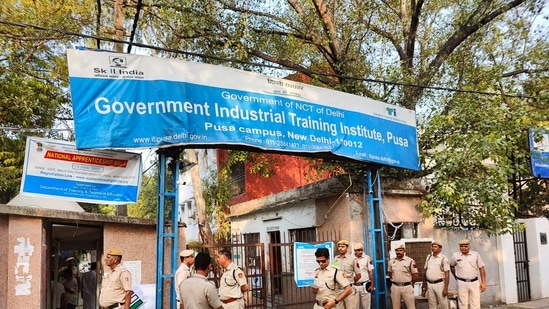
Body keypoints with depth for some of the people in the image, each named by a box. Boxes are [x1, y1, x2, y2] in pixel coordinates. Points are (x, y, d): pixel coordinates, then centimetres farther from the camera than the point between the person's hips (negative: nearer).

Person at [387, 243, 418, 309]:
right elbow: (389, 273, 18)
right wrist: (394, 280, 11)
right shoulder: (391, 261, 4)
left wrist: (410, 284, 5)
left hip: (407, 287, -4)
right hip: (395, 287, 4)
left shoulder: (410, 261, -9)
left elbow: (415, 275, -4)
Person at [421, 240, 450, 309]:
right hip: (429, 284, 5)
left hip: (439, 284, -5)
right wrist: (424, 285, 11)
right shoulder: (428, 257, 10)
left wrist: (446, 288, -14)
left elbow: (447, 274, -8)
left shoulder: (443, 258, -5)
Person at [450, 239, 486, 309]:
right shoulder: (455, 256, 0)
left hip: (474, 283, 0)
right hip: (462, 283, 0)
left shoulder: (476, 255, 0)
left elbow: (481, 268, 2)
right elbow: (451, 266, 18)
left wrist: (483, 283, -2)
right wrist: (456, 277, 18)